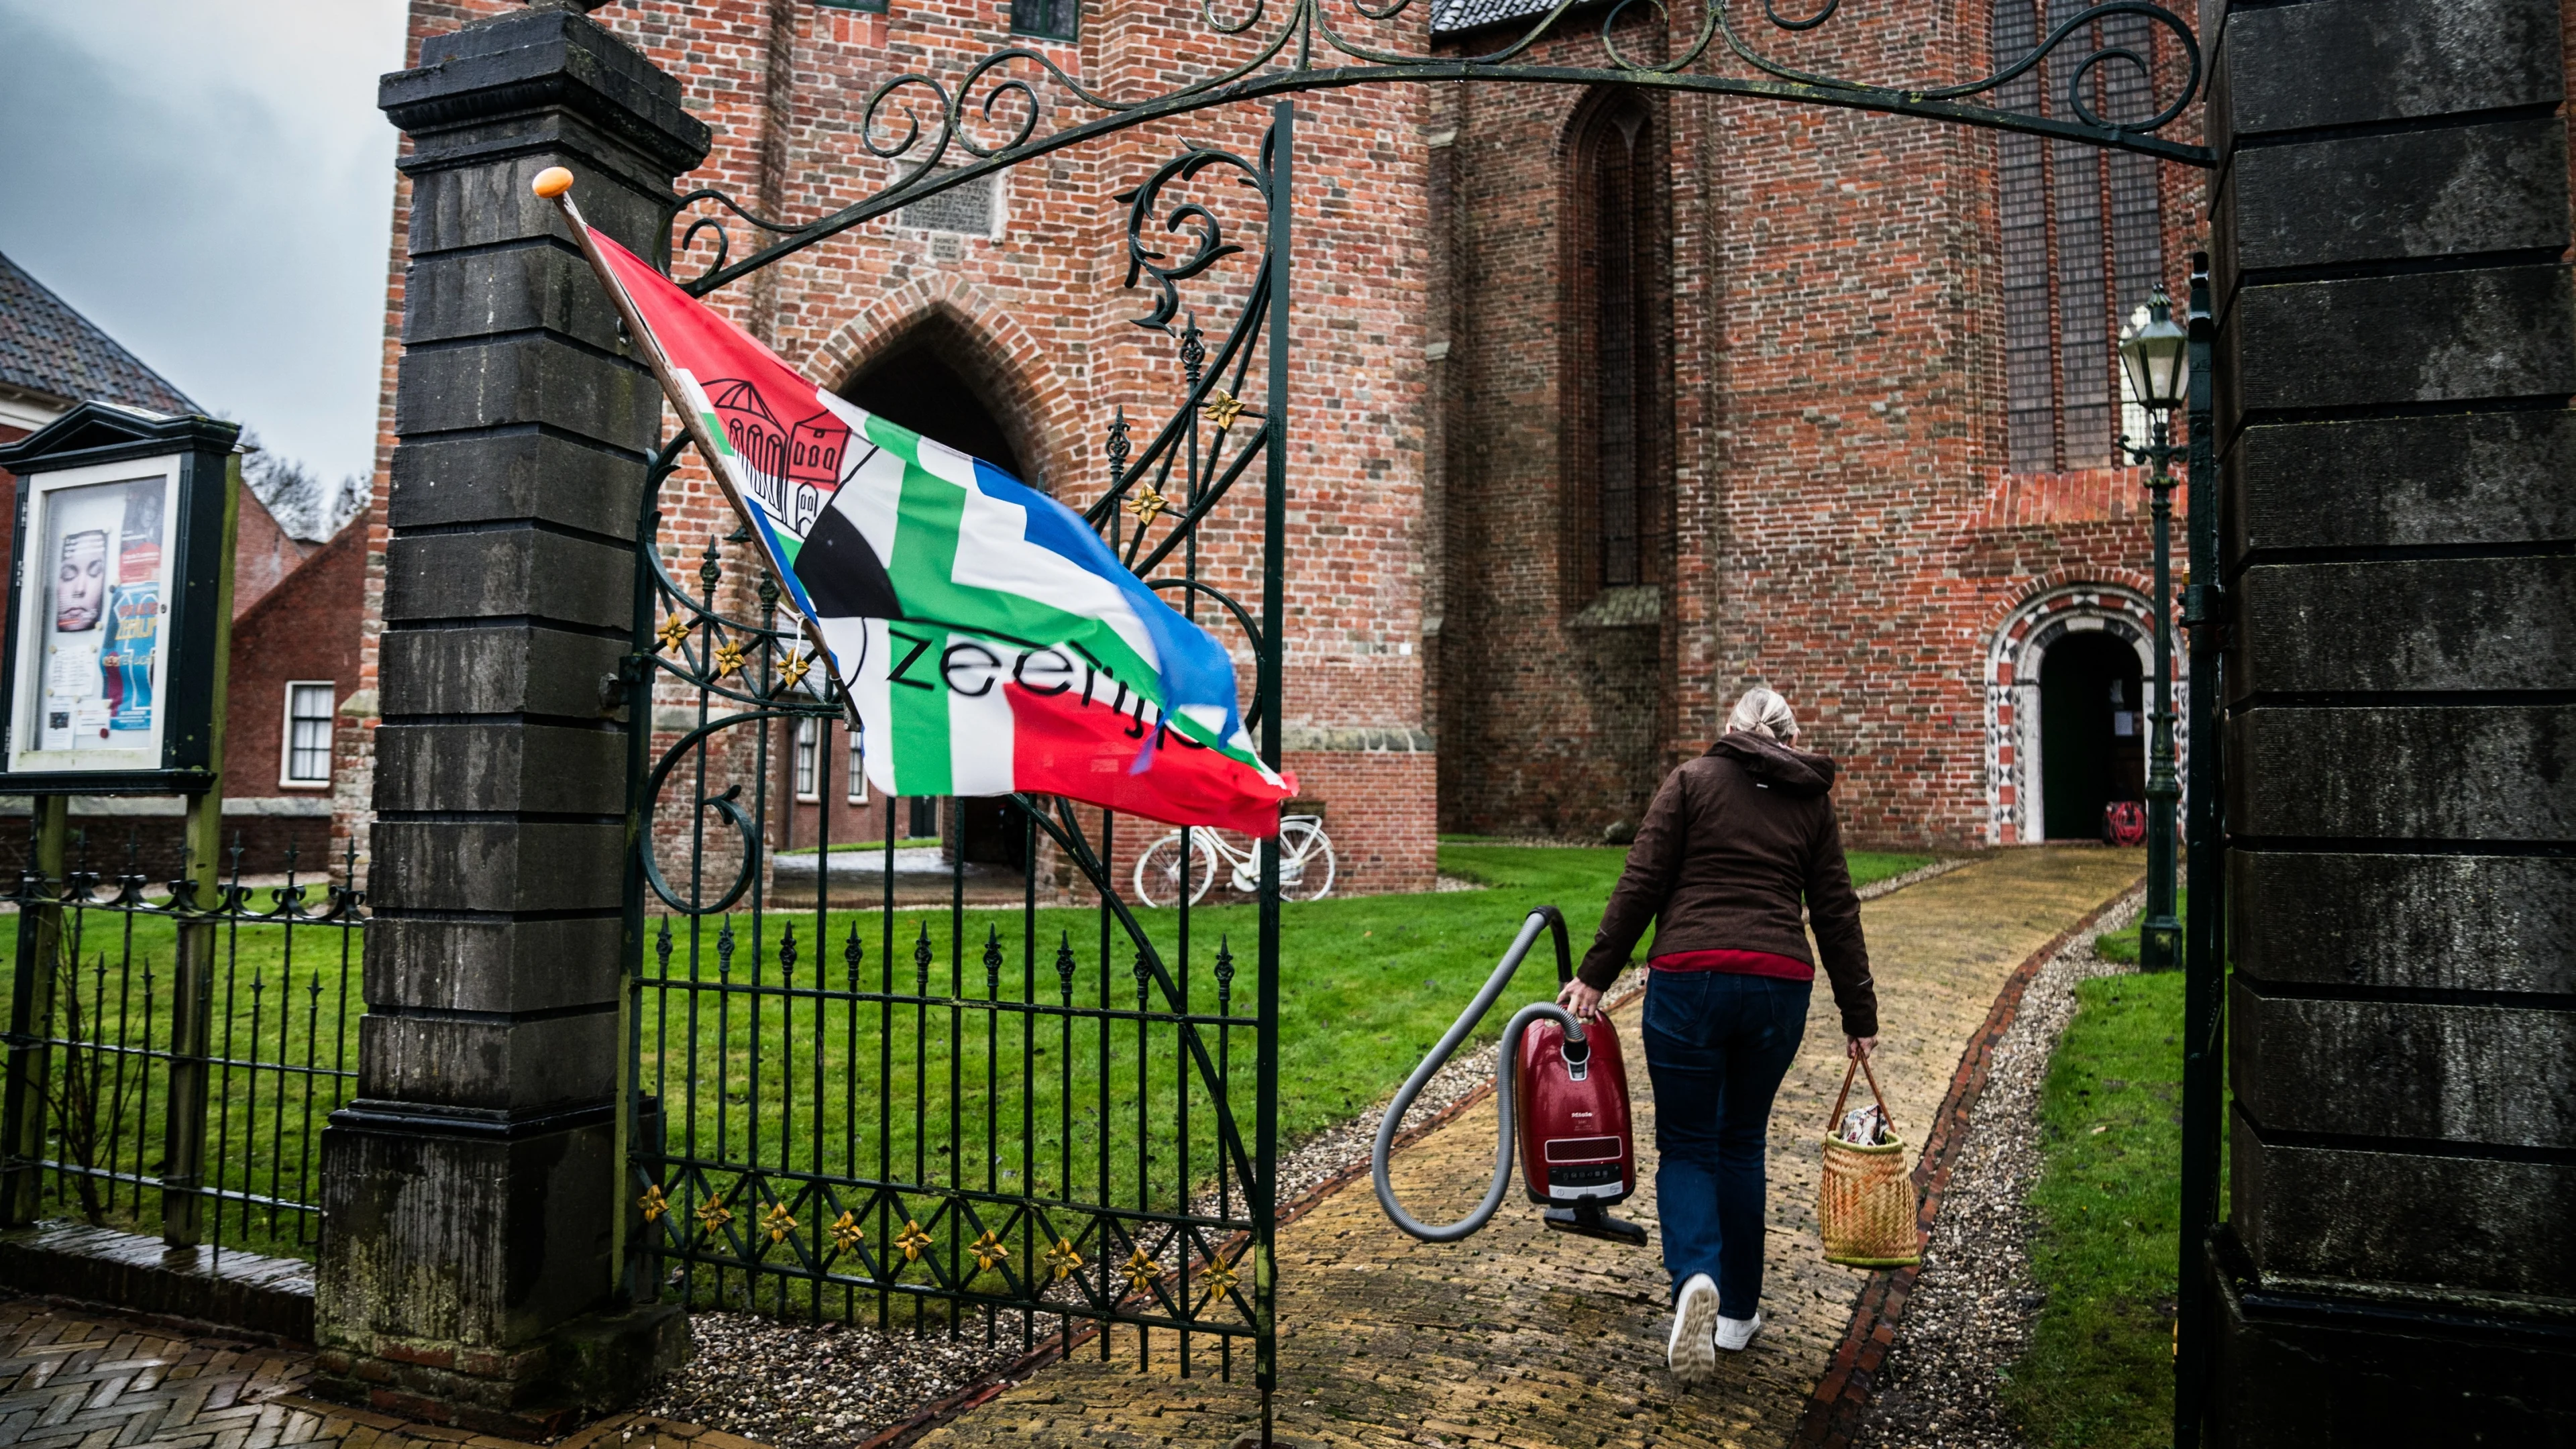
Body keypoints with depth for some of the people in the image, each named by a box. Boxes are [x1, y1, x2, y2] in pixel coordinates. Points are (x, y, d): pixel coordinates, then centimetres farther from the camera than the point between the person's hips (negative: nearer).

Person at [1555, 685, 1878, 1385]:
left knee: (1686, 1146, 8)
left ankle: (1695, 1277, -17)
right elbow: (1836, 914, 12)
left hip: (1690, 979, -3)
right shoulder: (1813, 802, 15)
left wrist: (1595, 975, 2)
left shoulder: (1691, 780, 7)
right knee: (1742, 1143, 19)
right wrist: (1859, 1015, 18)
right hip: (1779, 986, 3)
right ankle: (1738, 1310, 26)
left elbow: (1641, 886, -1)